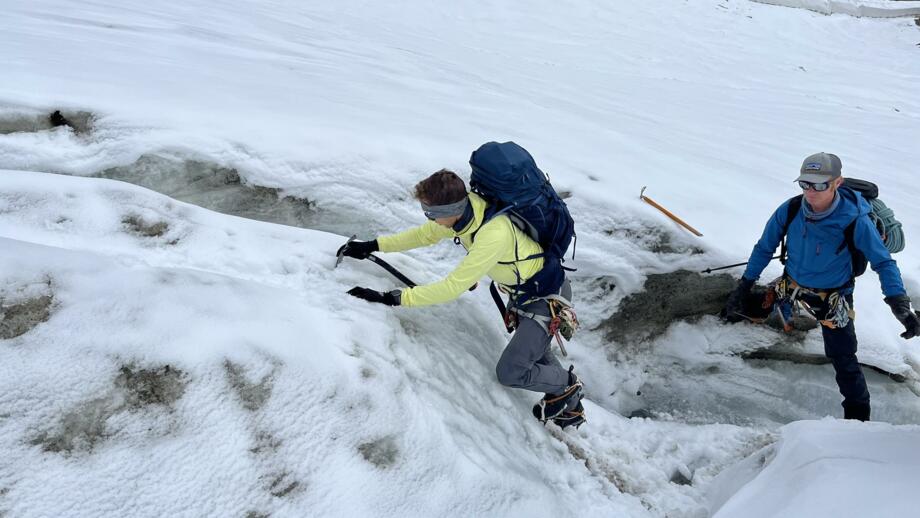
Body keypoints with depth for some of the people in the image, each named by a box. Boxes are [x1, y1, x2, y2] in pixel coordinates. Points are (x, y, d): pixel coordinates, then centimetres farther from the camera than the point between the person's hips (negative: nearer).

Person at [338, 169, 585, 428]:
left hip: (548, 296, -9)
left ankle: (567, 385, 17)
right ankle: (568, 402, 45)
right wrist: (372, 246, -5)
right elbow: (424, 234, 1)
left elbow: (452, 287, -37)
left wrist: (390, 298, -36)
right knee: (529, 342, 28)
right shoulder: (464, 208, -16)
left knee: (509, 373, -9)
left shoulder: (494, 235, -40)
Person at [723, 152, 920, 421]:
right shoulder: (789, 210, -18)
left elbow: (883, 262, -15)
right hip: (791, 286, 3)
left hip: (832, 300, -3)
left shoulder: (855, 221, -26)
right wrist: (743, 287, -3)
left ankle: (858, 414, 20)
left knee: (843, 358, 1)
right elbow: (764, 248, -4)